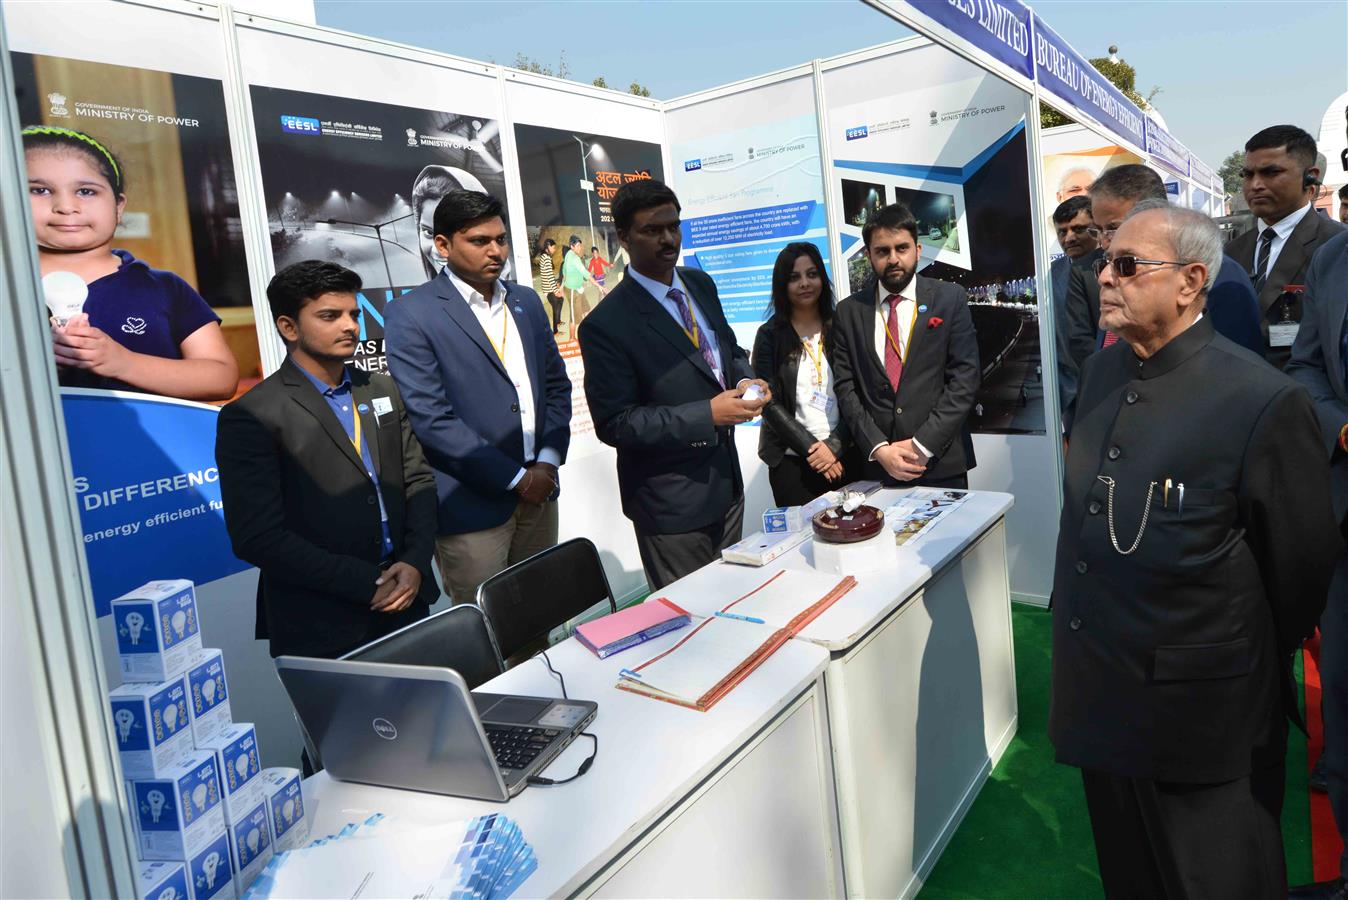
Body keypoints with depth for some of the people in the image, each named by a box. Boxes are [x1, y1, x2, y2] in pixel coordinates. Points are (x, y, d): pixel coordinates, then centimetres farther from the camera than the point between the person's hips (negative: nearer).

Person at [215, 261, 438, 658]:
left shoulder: (383, 390, 8)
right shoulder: (251, 417, -11)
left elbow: (417, 480, 9)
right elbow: (258, 538, -15)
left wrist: (415, 563, -7)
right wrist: (366, 583, -15)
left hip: (404, 601, 5)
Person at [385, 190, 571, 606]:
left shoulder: (526, 301, 11)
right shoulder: (410, 315, -9)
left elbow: (556, 384, 15)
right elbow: (431, 419, -15)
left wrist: (548, 461, 0)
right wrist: (515, 478, -13)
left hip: (538, 491, 6)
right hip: (471, 504, -5)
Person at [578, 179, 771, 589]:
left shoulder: (701, 284, 4)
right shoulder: (606, 324, -18)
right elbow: (615, 424, -18)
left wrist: (746, 380, -6)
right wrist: (708, 415, -24)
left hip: (727, 482, 7)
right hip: (671, 504, -6)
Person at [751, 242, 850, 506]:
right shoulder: (770, 335, 1)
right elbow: (769, 403, -4)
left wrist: (834, 445, -10)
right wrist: (811, 448, -10)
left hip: (844, 455, 2)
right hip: (792, 461, -1)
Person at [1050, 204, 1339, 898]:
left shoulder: (1263, 400, -19)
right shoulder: (1100, 372, 3)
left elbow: (1301, 567, -9)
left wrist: (1255, 672, 4)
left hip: (1197, 711, -6)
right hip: (1100, 691, 6)